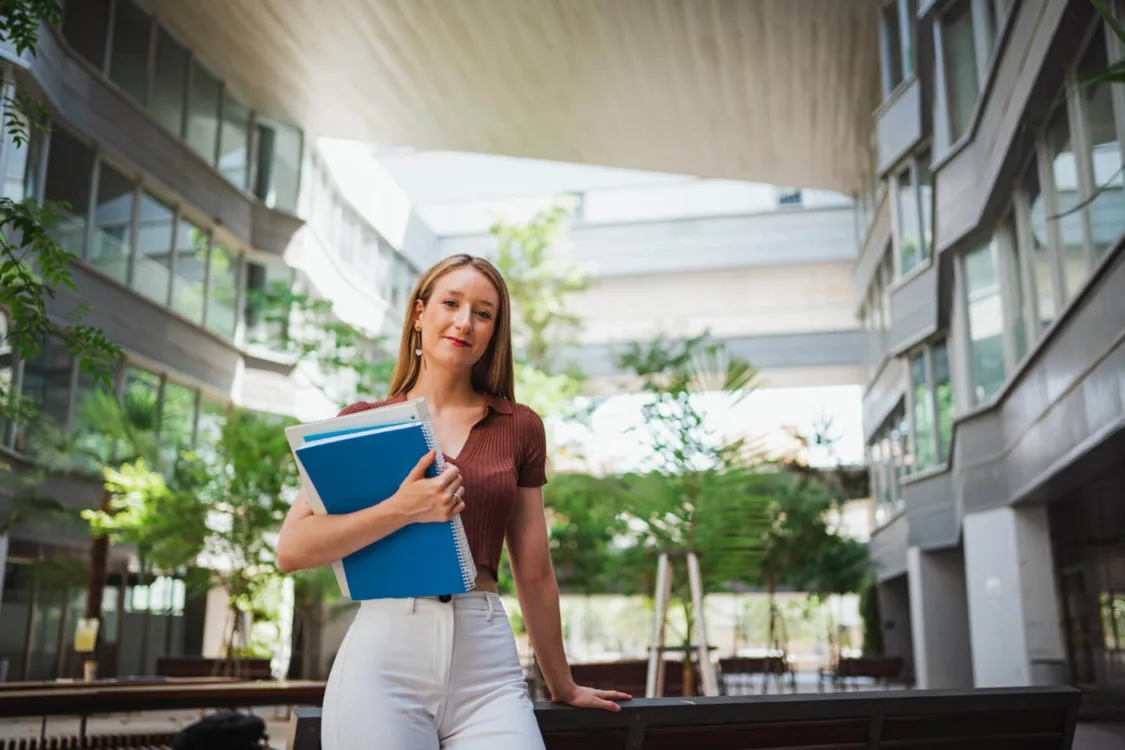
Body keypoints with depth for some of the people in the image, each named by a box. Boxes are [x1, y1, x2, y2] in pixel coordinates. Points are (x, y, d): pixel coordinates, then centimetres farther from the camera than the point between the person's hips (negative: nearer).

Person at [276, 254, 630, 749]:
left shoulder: (520, 427, 10)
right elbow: (292, 550, -2)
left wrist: (562, 686, 21)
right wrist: (401, 509, -14)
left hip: (487, 658, 1)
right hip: (385, 652, -1)